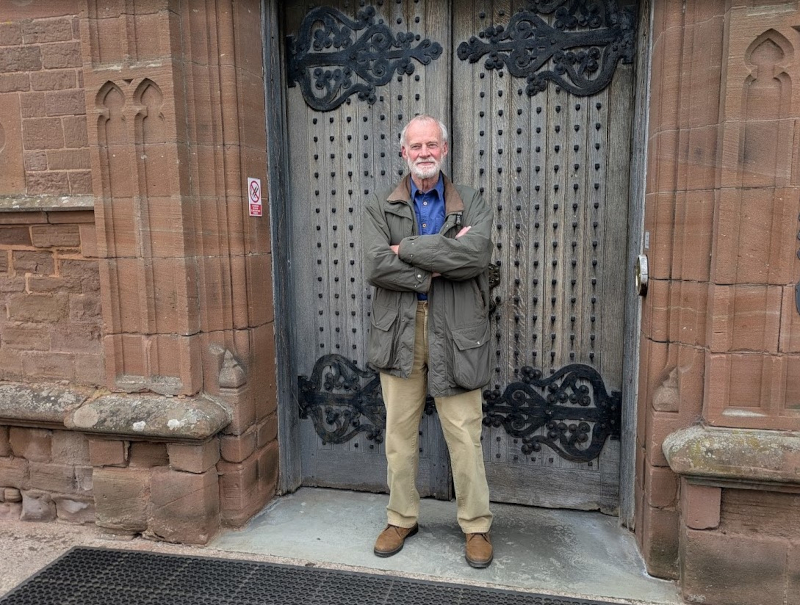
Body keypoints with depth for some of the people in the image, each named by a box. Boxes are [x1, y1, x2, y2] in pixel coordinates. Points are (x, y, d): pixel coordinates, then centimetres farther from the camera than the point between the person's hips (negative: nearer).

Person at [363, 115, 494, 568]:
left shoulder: (472, 204, 4)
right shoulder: (380, 207, 6)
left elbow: (477, 254, -17)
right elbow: (376, 266, -11)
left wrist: (408, 248, -14)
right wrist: (439, 265, -14)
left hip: (455, 335, -1)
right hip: (399, 334, 2)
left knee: (465, 435, 5)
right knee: (400, 434, 12)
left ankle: (477, 526, 24)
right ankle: (402, 519, 31)